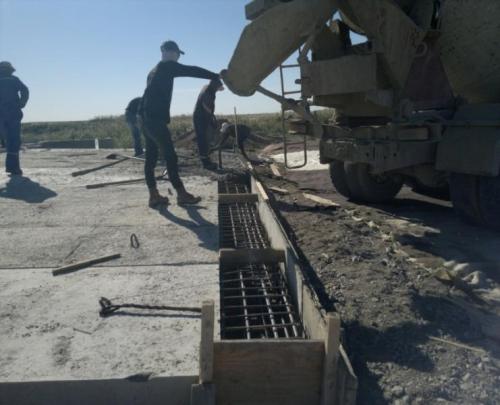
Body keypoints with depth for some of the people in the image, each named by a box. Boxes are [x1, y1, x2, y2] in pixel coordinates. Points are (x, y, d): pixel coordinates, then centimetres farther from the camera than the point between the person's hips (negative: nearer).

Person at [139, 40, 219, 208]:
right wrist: (216, 77, -5)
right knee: (170, 155, -9)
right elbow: (192, 71, -9)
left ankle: (154, 195, 8)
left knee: (151, 157, 6)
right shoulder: (167, 66, -3)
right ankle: (181, 194, -7)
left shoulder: (155, 71, 24)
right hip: (155, 118, -10)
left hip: (147, 117, 10)